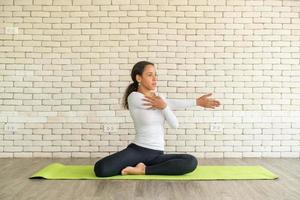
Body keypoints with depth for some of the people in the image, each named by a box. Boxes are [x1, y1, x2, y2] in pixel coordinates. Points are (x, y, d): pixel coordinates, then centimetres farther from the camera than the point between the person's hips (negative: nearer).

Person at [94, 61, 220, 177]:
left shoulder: (158, 97, 11)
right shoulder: (134, 97, -9)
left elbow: (175, 125, 0)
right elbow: (171, 104, -10)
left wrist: (163, 106, -14)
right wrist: (196, 102, -5)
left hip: (157, 155, 5)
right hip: (136, 150, -5)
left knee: (191, 162, -25)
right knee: (100, 169, -30)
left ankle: (143, 170, -14)